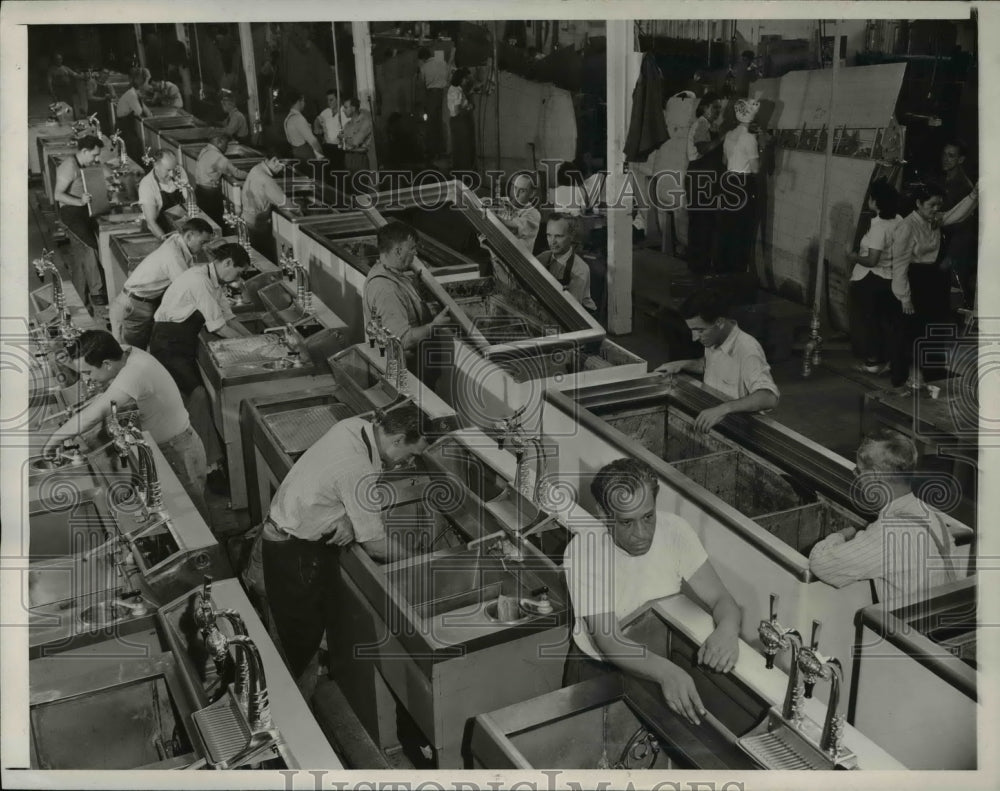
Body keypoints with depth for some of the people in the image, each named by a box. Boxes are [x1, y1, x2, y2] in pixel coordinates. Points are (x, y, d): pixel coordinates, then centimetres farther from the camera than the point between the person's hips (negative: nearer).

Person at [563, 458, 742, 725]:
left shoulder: (674, 530, -16)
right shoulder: (582, 552, -26)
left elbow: (722, 600, -13)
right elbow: (608, 642, -31)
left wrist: (727, 630, -38)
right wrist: (667, 672, -49)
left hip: (662, 653, 3)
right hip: (598, 664, -3)